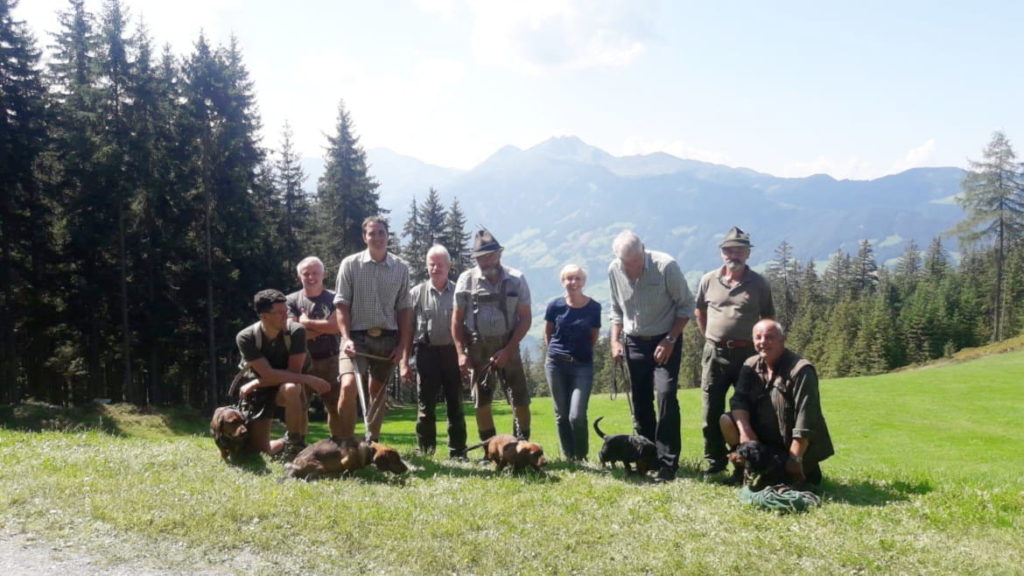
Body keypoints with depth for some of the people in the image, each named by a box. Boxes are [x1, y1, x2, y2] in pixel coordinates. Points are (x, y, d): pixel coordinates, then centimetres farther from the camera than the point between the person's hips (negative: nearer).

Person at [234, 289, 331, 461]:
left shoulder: (296, 331, -21)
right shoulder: (246, 338, -21)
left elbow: (294, 372, -20)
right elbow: (268, 374, -26)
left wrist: (256, 383, -22)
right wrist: (308, 379, -31)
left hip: (286, 386, -1)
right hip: (257, 393, 1)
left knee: (291, 389, -39)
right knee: (257, 450, -4)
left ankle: (296, 445, -18)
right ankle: (286, 443, 31)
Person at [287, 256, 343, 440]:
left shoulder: (333, 299, 5)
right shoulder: (292, 301, 4)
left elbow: (335, 326, -10)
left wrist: (307, 323, -5)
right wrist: (323, 328, -9)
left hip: (329, 361, 0)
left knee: (336, 405, 4)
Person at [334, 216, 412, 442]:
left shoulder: (401, 268, 5)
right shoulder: (350, 264, -1)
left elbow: (404, 309, 7)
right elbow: (341, 304, -2)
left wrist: (403, 346, 2)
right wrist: (346, 338, -13)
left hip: (387, 338, 3)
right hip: (357, 336, -3)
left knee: (378, 392, 12)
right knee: (349, 385, -21)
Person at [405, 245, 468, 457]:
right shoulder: (417, 293, 4)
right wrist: (405, 361, -1)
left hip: (452, 352, 1)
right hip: (427, 352, 0)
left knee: (455, 405, 7)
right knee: (426, 406, 3)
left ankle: (457, 452, 15)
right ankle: (425, 453, 12)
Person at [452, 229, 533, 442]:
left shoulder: (516, 279, -1)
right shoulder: (467, 280, 0)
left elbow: (525, 319, -1)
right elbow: (457, 319, 4)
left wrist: (508, 350, -10)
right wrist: (461, 353, -4)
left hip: (507, 346, 0)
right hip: (477, 347, 1)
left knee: (520, 398, -4)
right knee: (482, 400, 4)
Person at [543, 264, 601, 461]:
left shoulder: (594, 307, -4)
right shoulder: (555, 305, -4)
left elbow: (593, 337, 10)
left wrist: (580, 352, 9)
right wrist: (557, 350, 10)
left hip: (582, 365, -1)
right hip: (556, 365, 1)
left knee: (577, 416, -12)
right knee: (561, 415, 7)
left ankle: (581, 457, 8)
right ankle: (568, 457, 21)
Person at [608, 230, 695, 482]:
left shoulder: (666, 266, -19)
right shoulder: (614, 270, -5)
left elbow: (686, 306, -10)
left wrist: (670, 340, -17)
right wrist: (615, 340, 1)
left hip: (665, 341, -4)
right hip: (634, 342, 4)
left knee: (666, 395, -18)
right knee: (640, 403, 7)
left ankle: (667, 464, -12)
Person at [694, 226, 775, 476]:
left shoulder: (759, 284, 0)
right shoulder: (708, 281, 4)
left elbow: (768, 319, 9)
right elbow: (699, 312, 17)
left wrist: (759, 342, 5)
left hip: (747, 353, -1)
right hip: (714, 354, 1)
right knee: (712, 411, 4)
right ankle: (714, 460, 17)